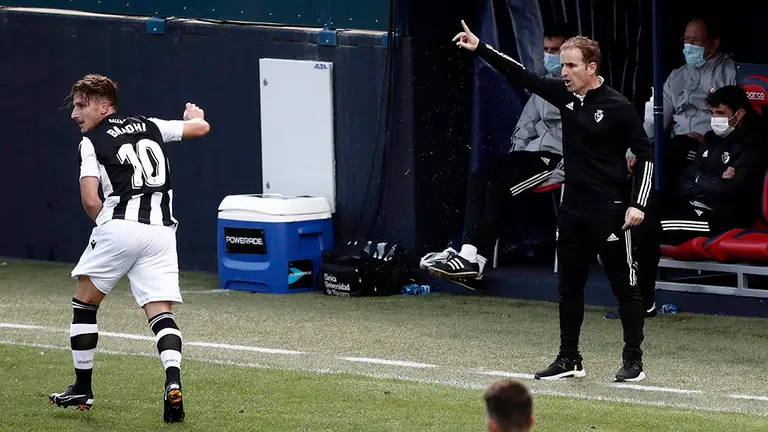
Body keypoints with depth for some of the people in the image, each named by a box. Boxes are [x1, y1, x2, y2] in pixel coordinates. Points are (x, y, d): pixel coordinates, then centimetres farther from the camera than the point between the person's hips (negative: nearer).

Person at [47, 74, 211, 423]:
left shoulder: (92, 141, 4)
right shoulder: (149, 126, 16)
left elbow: (90, 200, -7)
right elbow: (201, 127, 24)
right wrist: (194, 115, 47)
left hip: (118, 227, -4)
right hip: (162, 231, 4)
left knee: (84, 304, 15)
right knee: (161, 313, 0)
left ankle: (82, 389, 19)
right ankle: (173, 384, -24)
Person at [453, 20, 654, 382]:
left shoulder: (617, 107, -13)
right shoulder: (565, 94, 4)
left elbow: (645, 154, -9)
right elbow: (520, 75, 8)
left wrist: (637, 204, -15)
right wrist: (480, 48, 1)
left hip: (609, 211, -7)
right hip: (573, 209, 7)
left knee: (624, 285, 0)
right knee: (569, 285, 12)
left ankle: (633, 361, 6)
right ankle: (569, 359, 21)